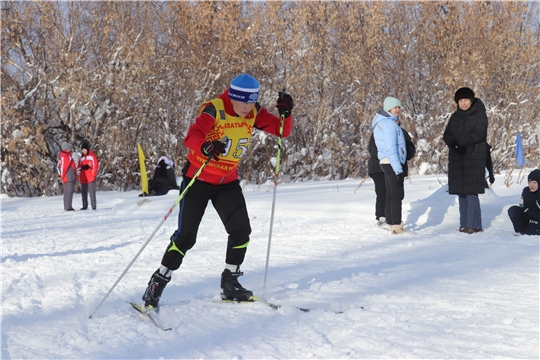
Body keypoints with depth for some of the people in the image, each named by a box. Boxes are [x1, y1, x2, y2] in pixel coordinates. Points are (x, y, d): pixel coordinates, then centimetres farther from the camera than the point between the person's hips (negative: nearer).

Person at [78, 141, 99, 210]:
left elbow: (96, 166, -4)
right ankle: (85, 206, 14)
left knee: (92, 192, -9)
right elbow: (79, 166, 17)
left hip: (90, 178, -6)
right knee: (83, 192, 7)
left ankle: (94, 206, -8)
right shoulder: (82, 157, 16)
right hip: (83, 178, 6)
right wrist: (82, 168, -6)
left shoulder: (92, 156, 0)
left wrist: (94, 175, -10)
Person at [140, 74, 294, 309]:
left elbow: (281, 131, -3)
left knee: (241, 230, -3)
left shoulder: (254, 113, -5)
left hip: (228, 182, 5)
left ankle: (230, 284, 14)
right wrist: (204, 147, -58)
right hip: (198, 178, -5)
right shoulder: (214, 110, -22)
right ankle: (157, 284, 5)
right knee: (186, 235, -8)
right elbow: (191, 136, -36)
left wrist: (285, 113, -23)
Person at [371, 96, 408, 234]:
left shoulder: (382, 122, 17)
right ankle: (397, 225, -11)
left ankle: (390, 223, 18)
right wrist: (398, 169, -22)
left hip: (387, 163, 10)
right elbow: (391, 149, -20)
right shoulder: (389, 124, -14)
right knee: (397, 194, -10)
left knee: (391, 194, 13)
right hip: (392, 163, -10)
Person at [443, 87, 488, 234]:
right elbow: (447, 135, 8)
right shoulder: (455, 117, 15)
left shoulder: (479, 115, 0)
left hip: (474, 157, -5)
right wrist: (453, 144, -13)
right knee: (460, 191, 4)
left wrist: (460, 141, -19)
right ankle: (464, 223, 10)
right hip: (457, 158, 5)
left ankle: (474, 225, -9)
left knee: (471, 191, -12)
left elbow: (480, 133, -13)